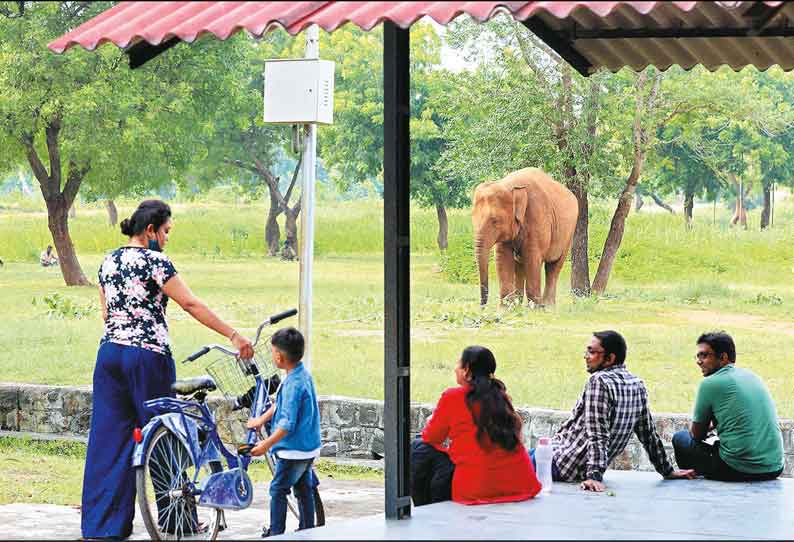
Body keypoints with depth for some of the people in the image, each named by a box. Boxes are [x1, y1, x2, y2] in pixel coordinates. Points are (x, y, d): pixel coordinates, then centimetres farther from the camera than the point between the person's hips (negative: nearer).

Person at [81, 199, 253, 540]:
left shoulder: (108, 262, 12)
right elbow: (191, 305, -12)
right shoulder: (153, 261, -10)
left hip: (109, 353, 7)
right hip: (148, 356, -7)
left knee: (108, 439, 6)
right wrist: (234, 336, -11)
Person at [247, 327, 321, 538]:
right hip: (309, 447, 9)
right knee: (304, 489, 16)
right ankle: (307, 531, 22)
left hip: (293, 449, -9)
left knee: (278, 489, 1)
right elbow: (281, 403, 20)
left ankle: (275, 533, 5)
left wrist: (267, 444, -21)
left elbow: (287, 424, -26)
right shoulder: (304, 375, 5)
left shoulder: (293, 384, -24)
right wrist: (261, 419, 26)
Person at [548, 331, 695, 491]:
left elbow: (597, 435, -27)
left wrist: (594, 476, -31)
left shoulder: (599, 381, -19)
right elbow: (649, 434, 11)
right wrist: (667, 471, 19)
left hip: (566, 465, -9)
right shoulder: (637, 385, 6)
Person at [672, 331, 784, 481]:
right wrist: (712, 425, 28)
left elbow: (696, 434, 5)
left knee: (680, 438, 13)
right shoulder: (752, 376, 14)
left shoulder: (709, 383, -6)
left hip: (739, 470, -7)